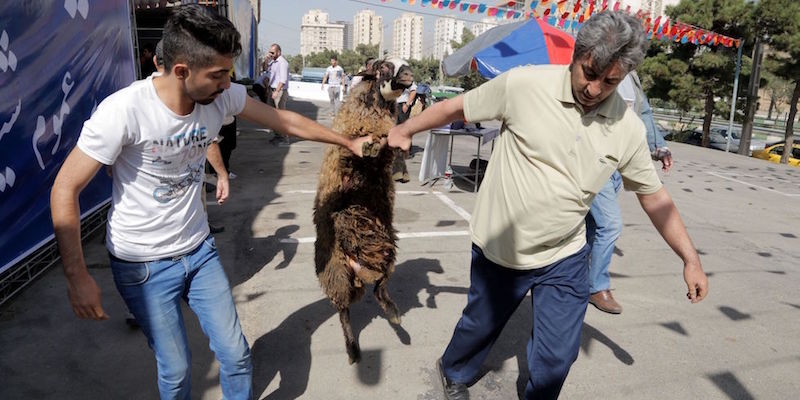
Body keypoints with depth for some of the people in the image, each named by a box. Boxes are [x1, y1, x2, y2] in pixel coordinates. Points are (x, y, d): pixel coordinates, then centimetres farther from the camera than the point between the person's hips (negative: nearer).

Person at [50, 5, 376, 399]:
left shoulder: (223, 96, -11)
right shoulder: (123, 110, -24)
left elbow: (286, 121, 2)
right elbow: (65, 190, -16)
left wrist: (348, 142, 6)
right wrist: (77, 278, -14)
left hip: (199, 249, 4)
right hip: (143, 265, -4)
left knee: (236, 355, 8)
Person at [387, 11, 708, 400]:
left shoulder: (628, 128, -7)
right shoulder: (524, 84, -17)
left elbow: (654, 196, 5)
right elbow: (456, 107, -4)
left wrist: (691, 258, 6)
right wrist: (404, 130, 3)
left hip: (564, 259, 2)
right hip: (499, 248, -1)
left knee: (556, 358, 4)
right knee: (480, 325, 20)